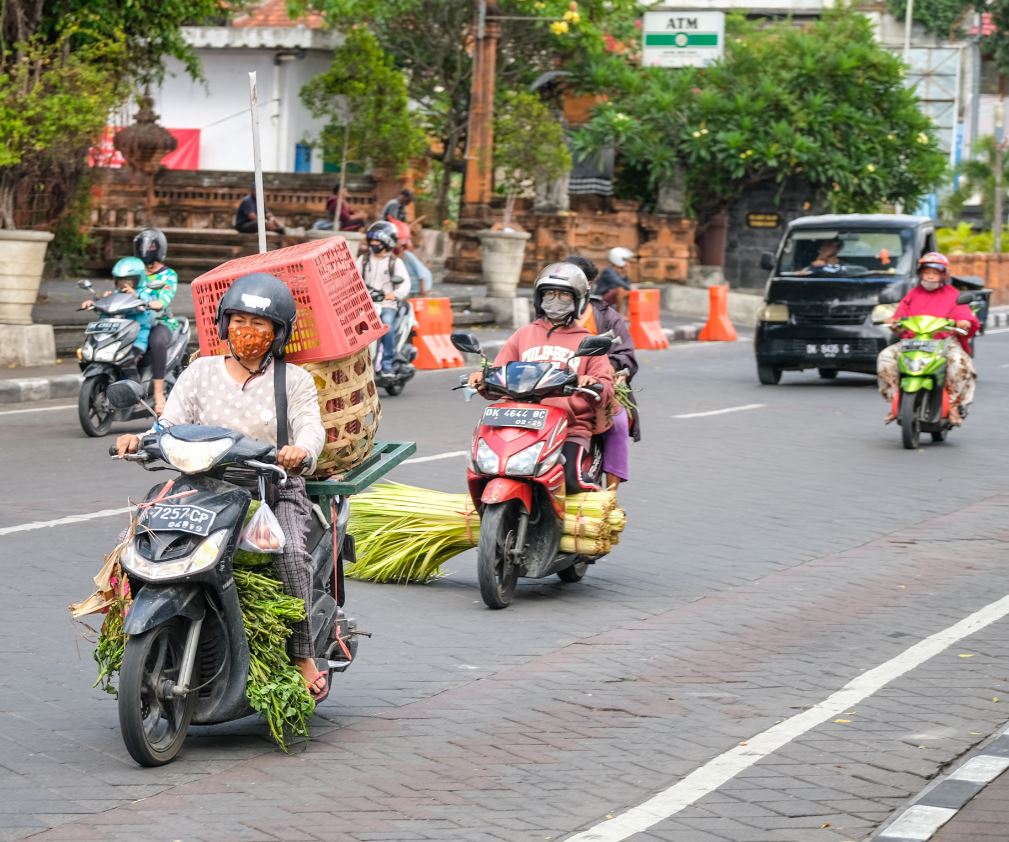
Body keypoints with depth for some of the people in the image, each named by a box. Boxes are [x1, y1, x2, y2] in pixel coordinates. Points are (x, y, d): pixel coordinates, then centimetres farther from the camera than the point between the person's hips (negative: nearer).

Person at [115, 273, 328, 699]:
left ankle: (303, 654, -21)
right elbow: (172, 424, 4)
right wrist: (140, 439, -19)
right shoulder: (201, 372, 13)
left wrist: (301, 449, -34)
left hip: (276, 488, -2)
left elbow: (310, 426, -8)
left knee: (290, 553, -32)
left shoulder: (294, 380, 8)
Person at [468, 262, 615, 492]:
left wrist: (595, 385, -21)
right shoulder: (523, 335, 21)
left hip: (572, 429, -2)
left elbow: (606, 391, 3)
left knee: (569, 480, -27)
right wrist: (483, 379, -7)